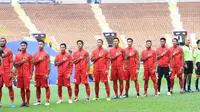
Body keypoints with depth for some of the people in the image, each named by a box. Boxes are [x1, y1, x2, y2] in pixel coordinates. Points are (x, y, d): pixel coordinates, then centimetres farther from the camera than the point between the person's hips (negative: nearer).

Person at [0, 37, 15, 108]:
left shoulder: (9, 51, 3)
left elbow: (11, 62, -2)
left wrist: (11, 72, -10)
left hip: (7, 72, -4)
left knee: (10, 87, -5)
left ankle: (12, 102, -1)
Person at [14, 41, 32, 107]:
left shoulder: (29, 56, 4)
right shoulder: (17, 55, 11)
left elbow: (31, 66, 2)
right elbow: (15, 64, 3)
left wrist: (31, 75, -5)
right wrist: (22, 61, -10)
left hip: (27, 75, -2)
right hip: (19, 75, 3)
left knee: (27, 88, -5)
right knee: (21, 88, 5)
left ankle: (27, 102, 3)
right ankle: (23, 102, 12)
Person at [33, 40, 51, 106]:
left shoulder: (46, 54, -1)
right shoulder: (35, 54, 13)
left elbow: (48, 64, -5)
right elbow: (33, 63, 5)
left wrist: (47, 73, -13)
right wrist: (39, 60, -12)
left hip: (44, 74, -5)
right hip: (37, 73, 5)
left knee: (46, 87, -4)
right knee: (38, 87, 7)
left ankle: (47, 101, -2)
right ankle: (38, 101, 14)